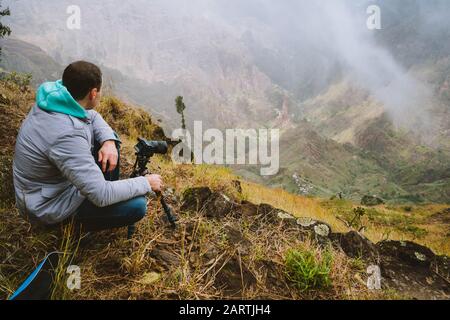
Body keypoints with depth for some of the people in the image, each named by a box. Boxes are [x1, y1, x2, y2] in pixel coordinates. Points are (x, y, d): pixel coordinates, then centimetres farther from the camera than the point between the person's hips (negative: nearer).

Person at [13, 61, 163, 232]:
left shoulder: (52, 96, -11)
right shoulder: (67, 135, -37)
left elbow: (93, 116, 9)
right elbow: (101, 197, -34)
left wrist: (109, 141, -11)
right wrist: (146, 183, -22)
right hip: (49, 204, -9)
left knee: (109, 135, 9)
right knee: (136, 206, -19)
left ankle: (112, 190, 21)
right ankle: (84, 222, 7)